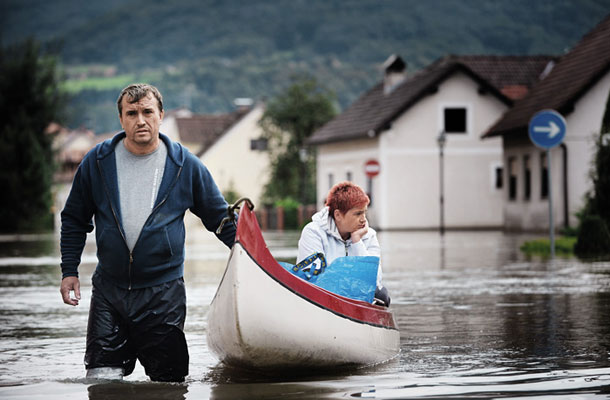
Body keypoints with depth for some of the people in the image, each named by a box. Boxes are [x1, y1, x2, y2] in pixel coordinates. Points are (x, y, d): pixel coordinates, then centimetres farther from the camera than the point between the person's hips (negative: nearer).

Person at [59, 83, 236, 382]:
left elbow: (220, 217, 11)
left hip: (164, 292, -1)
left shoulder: (185, 165, 2)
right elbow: (74, 219, 14)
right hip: (108, 290, 1)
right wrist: (69, 270, 8)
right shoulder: (97, 161, 3)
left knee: (169, 381, 1)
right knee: (101, 379, -4)